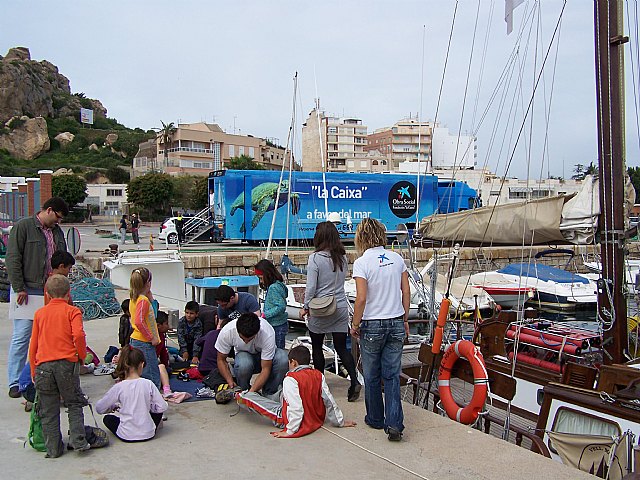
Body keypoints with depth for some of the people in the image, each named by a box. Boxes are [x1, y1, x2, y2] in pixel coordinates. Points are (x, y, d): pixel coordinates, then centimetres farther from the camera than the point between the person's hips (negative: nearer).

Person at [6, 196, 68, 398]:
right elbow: (12, 259, -8)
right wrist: (19, 288, -12)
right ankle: (14, 383, 7)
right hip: (27, 292, -6)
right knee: (21, 338, -2)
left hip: (50, 293, 6)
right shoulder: (23, 227, -4)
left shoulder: (57, 232, 15)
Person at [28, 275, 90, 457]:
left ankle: (53, 449, 13)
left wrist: (33, 371, 20)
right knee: (74, 404, 10)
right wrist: (82, 356, 0)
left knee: (48, 410, 9)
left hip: (43, 365, 3)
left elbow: (33, 344, 14)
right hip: (67, 362, -3)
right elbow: (78, 335, -15)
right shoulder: (72, 311, 2)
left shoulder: (39, 313, 13)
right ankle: (78, 441, 2)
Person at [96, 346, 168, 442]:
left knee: (107, 418, 27)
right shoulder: (148, 384, -10)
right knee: (158, 410, 27)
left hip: (126, 436, 0)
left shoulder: (119, 387, -11)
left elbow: (99, 408, -1)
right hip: (148, 434, 0)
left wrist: (114, 407, 18)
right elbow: (163, 407, -5)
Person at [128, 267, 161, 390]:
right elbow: (139, 322, -27)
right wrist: (151, 338, -19)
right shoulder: (143, 300, -18)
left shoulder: (134, 298, 10)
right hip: (144, 343, -10)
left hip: (135, 341, 10)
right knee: (153, 376, -6)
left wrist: (150, 297, 10)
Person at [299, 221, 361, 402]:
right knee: (341, 347, 8)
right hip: (340, 308, 4)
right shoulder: (343, 257, 2)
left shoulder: (315, 258, -14)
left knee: (317, 347, 13)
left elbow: (311, 287, -13)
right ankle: (354, 380, -7)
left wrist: (305, 307, -1)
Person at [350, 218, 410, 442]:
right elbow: (406, 292, 5)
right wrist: (404, 319, 16)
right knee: (392, 376, 8)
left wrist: (355, 324, -3)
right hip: (396, 324, 4)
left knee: (372, 376, 13)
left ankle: (376, 419, 26)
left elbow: (361, 298, -16)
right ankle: (394, 423, 0)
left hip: (372, 326, -4)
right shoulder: (397, 259, 2)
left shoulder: (362, 263, -13)